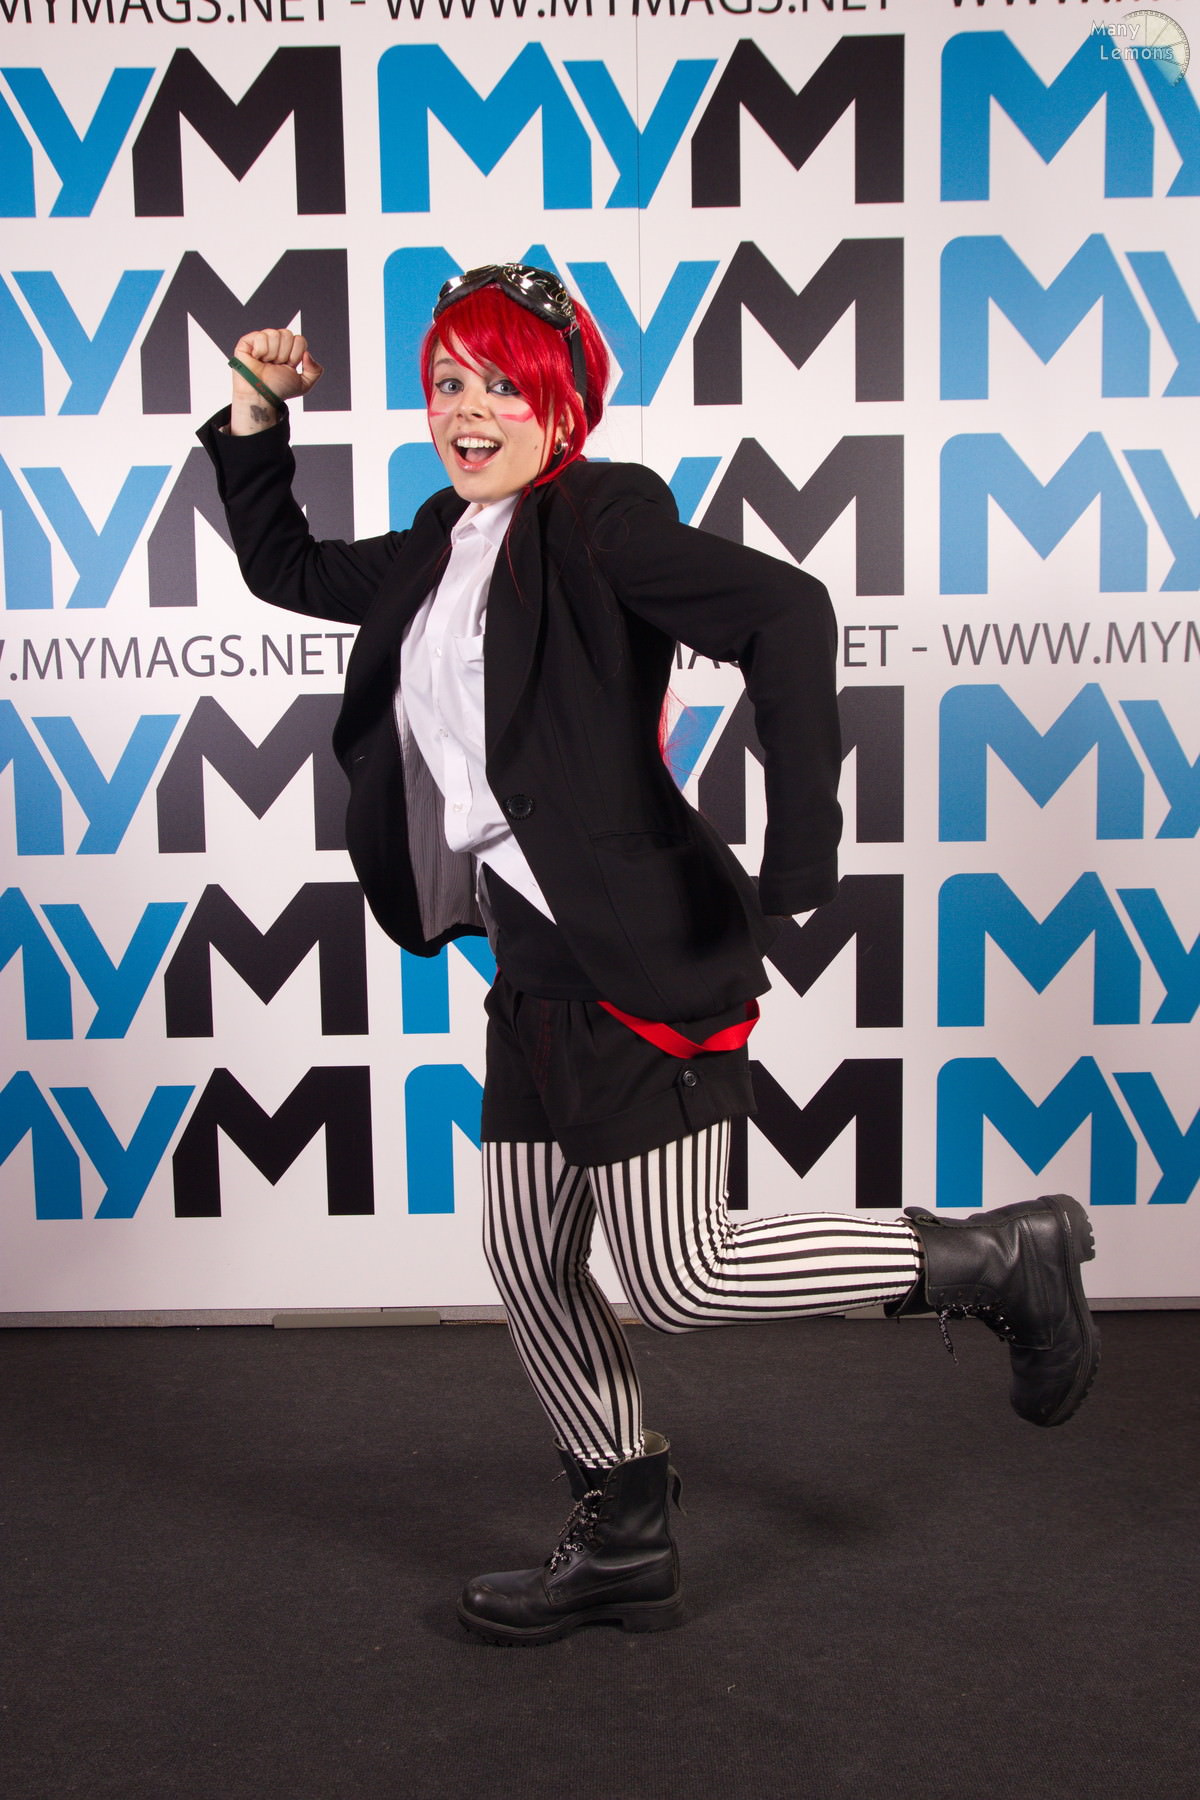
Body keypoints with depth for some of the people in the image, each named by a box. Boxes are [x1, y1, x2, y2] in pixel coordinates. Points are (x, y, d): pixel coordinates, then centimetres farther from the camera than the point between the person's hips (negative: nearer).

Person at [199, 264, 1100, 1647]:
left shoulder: (599, 517, -10)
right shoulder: (438, 549, 14)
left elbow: (785, 611, -24)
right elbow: (285, 571, 29)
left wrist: (799, 855, -30)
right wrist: (255, 417, 17)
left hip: (639, 957, -8)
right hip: (536, 962, 8)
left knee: (682, 1282, -5)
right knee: (529, 1269, 13)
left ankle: (998, 1258, 13)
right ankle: (622, 1544, 31)